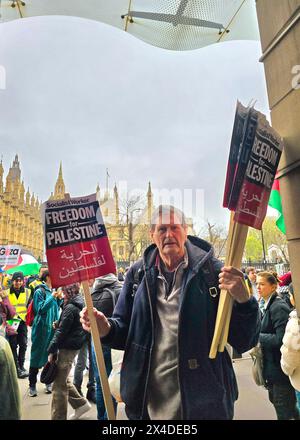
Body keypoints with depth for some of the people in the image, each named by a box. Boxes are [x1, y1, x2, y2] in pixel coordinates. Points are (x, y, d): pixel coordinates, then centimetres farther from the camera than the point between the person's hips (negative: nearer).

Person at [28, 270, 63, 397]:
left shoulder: (52, 291, 7)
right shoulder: (39, 292, -11)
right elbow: (40, 309, -18)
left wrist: (59, 299, -4)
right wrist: (52, 297, -22)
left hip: (52, 328, 6)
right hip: (41, 328, -6)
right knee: (37, 356, 5)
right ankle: (32, 385, 18)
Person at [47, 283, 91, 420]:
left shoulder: (70, 308, -18)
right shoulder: (79, 304, 10)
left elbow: (61, 331, -18)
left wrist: (51, 350, -13)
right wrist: (58, 324, 8)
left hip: (67, 348, -9)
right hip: (74, 346, 9)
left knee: (59, 385, 1)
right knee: (63, 380, 21)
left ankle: (58, 417, 11)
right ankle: (81, 404, 28)